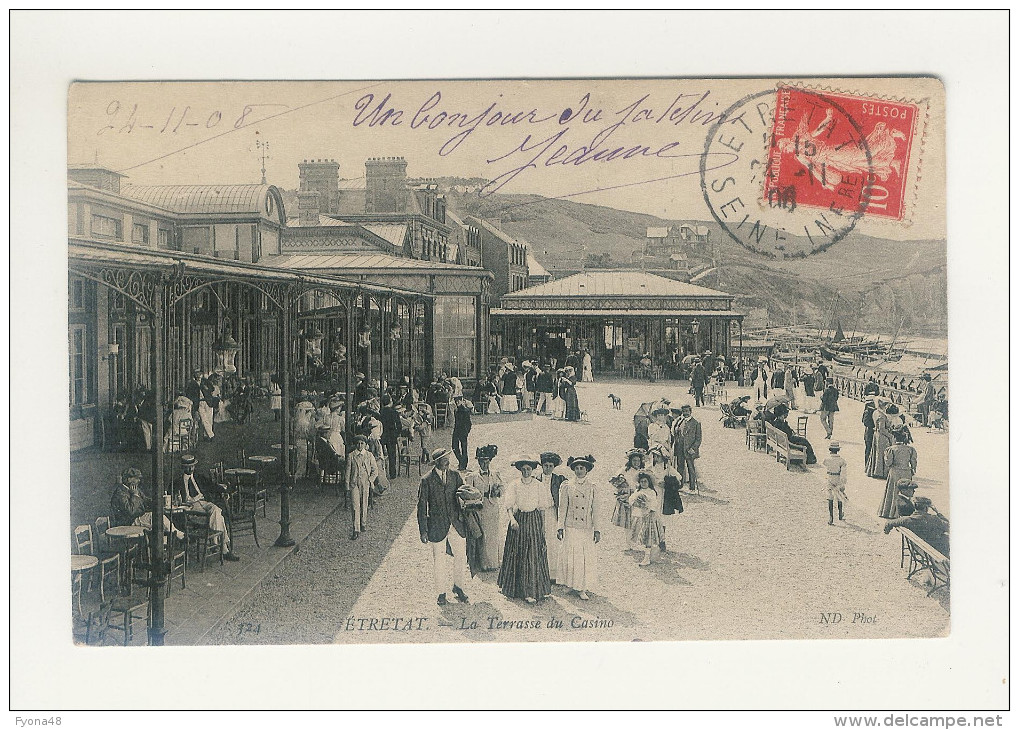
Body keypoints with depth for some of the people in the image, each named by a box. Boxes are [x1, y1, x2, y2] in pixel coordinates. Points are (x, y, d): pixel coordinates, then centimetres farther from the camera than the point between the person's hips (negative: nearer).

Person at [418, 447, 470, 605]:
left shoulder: (455, 475, 4)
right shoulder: (427, 480, -6)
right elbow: (422, 507, -4)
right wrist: (423, 531, -7)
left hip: (456, 524, 3)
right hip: (437, 526, -3)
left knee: (461, 557, 5)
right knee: (439, 561, 5)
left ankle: (458, 587, 28)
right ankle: (442, 593, 21)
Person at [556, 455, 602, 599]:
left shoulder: (592, 487, 6)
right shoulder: (567, 486, 3)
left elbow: (596, 510, 5)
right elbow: (562, 508, 3)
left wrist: (597, 530, 1)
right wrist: (560, 527, -1)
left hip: (586, 529, 1)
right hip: (571, 528, -1)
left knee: (586, 558, 0)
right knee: (571, 556, 1)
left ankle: (582, 588, 6)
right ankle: (572, 584, 16)